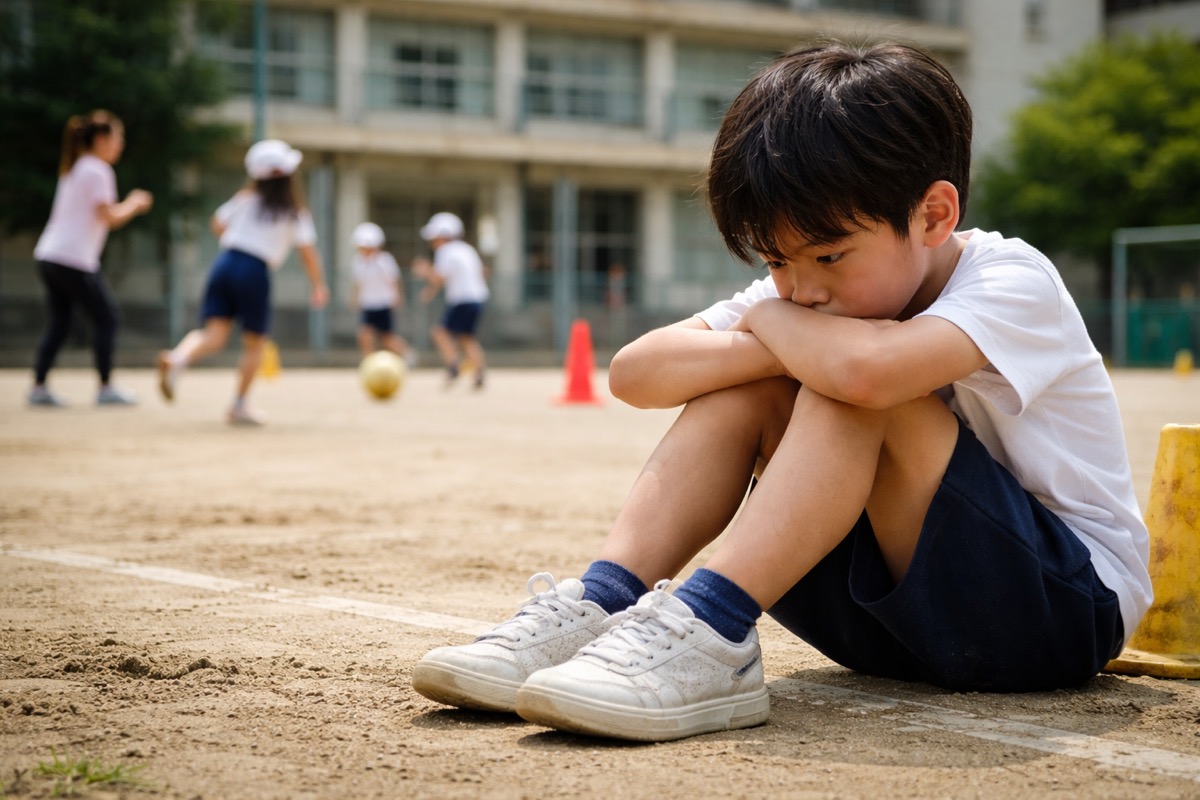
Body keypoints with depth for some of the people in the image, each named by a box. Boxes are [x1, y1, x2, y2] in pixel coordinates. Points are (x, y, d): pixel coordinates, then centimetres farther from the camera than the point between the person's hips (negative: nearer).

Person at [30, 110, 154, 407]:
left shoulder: (73, 169, 18)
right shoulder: (98, 171, -9)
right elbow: (109, 218, -14)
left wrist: (127, 205, 17)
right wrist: (134, 204, 2)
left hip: (49, 256, 9)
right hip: (74, 260, -9)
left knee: (58, 323, 10)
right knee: (105, 317, 2)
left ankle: (39, 387, 4)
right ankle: (106, 388, 5)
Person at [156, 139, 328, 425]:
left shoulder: (244, 199, 13)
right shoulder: (296, 212, 3)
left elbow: (217, 225, 23)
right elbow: (308, 252, -2)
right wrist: (319, 286, 9)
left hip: (225, 262, 3)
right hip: (255, 272, -3)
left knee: (214, 334, -2)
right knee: (254, 343, 12)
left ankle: (178, 358, -33)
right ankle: (239, 405, 12)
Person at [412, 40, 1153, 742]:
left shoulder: (1014, 283, -20)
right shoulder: (807, 293, 2)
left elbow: (865, 369, -43)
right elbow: (633, 373, -9)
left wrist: (776, 319, -20)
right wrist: (774, 347, -26)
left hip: (1075, 603, -6)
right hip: (895, 607, 7)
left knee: (855, 384, -28)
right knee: (748, 383, -11)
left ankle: (710, 633, -34)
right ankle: (598, 606, -21)